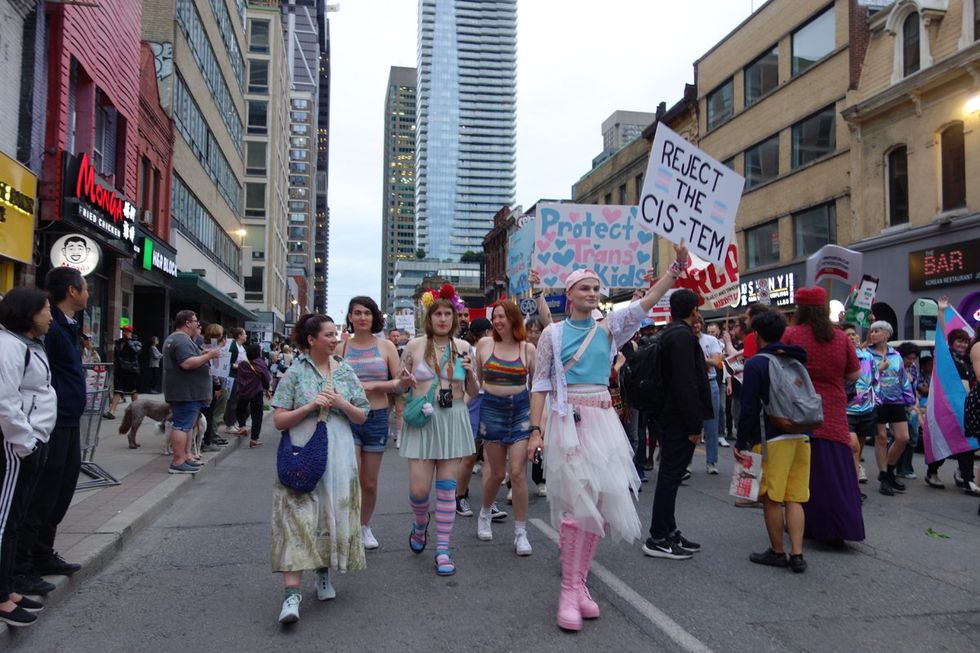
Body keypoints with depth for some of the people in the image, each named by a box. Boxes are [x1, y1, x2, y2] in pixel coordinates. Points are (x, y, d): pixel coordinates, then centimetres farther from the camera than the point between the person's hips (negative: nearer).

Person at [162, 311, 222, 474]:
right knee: (182, 426, -10)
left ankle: (186, 457, 21)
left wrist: (202, 355, 19)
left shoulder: (174, 338, 20)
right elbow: (187, 363, -27)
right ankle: (178, 463, -9)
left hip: (184, 392, 11)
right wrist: (208, 356, -20)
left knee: (186, 425, 15)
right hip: (186, 392, -11)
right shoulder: (182, 340, -16)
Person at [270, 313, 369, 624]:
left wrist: (341, 403, -10)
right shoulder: (295, 373, 0)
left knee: (333, 516, 8)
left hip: (338, 457, 3)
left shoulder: (345, 372, 8)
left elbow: (362, 417, 9)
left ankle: (324, 571, 30)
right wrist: (310, 406, -16)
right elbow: (279, 420, -3)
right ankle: (292, 592, -10)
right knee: (297, 519, -9)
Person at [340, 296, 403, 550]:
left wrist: (373, 386, -14)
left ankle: (365, 525, 33)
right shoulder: (341, 347, 2)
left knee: (369, 482, 11)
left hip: (377, 418, 1)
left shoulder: (386, 346, 1)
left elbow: (399, 384, -1)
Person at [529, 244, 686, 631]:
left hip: (603, 421, 4)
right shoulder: (553, 333, 2)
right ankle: (569, 589, 0)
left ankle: (579, 582, 17)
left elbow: (644, 304, -1)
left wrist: (677, 268, -9)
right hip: (568, 421, -4)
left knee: (599, 501, 4)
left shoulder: (608, 329, 9)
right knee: (577, 501, -9)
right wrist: (535, 430, -6)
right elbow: (540, 385, 1)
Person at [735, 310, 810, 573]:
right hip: (801, 436, 6)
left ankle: (778, 552, 12)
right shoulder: (797, 360, 14)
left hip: (772, 439, -6)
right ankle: (797, 555, 6)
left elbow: (749, 408, -9)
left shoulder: (755, 364, -6)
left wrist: (740, 442, -4)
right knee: (794, 499, 9)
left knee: (771, 498, 4)